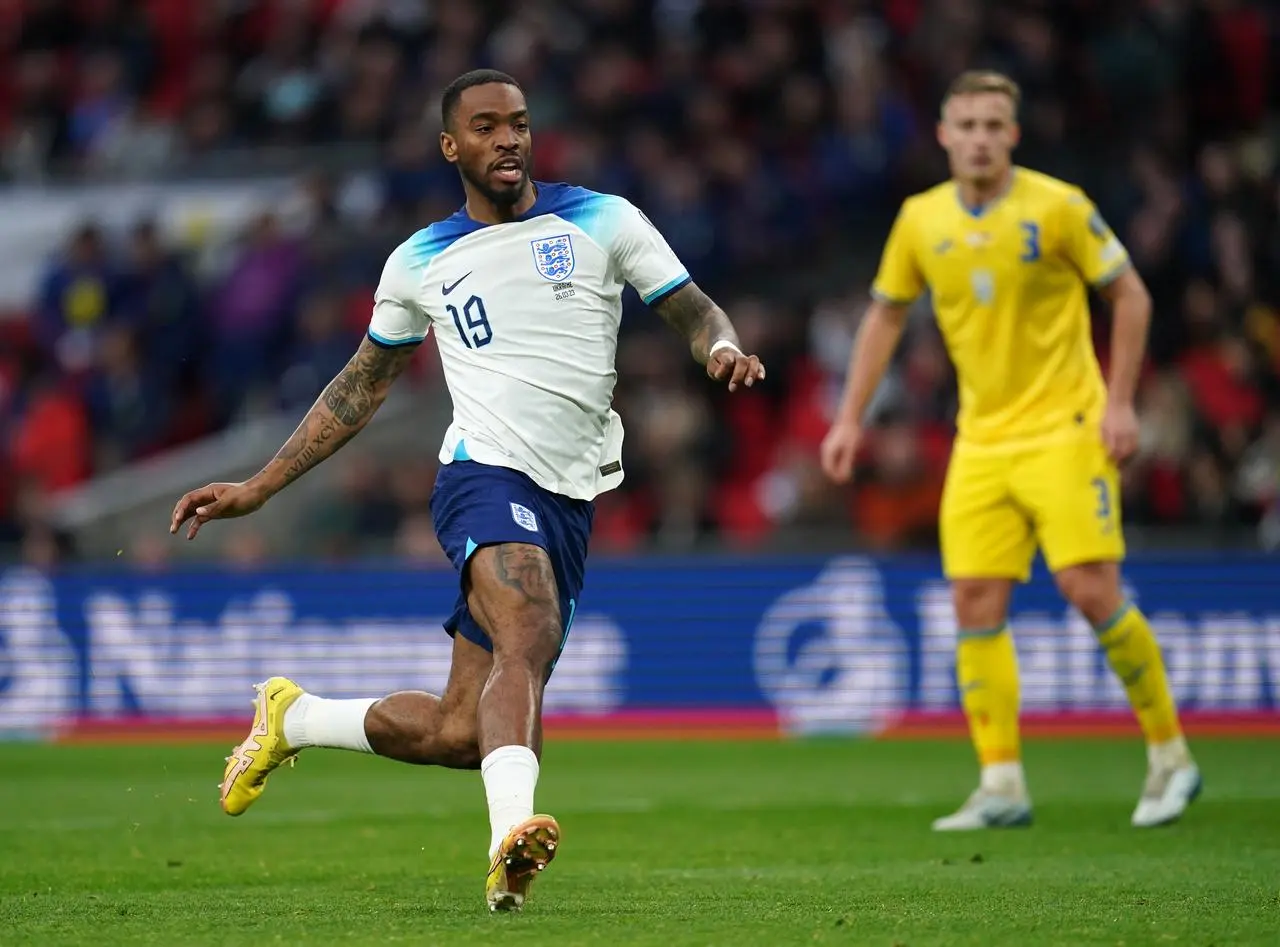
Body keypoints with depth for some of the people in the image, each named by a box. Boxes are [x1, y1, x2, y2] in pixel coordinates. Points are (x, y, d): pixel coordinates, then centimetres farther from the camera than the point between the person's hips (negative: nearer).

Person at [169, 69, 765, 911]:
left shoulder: (601, 221, 10)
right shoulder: (421, 263, 12)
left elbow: (693, 310, 8)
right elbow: (362, 387, 22)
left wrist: (724, 347, -17)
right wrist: (259, 489, 21)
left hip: (570, 499, 2)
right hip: (486, 473, -2)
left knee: (462, 733, 3)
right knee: (530, 637, -35)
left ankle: (294, 718, 27)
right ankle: (511, 831, -52)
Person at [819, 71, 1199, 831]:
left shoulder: (1057, 207, -8)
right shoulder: (922, 220, 4)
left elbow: (1130, 295, -2)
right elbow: (887, 315, 17)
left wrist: (1120, 402, -9)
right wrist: (851, 417, 11)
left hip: (1064, 427, -5)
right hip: (981, 440, 5)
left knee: (1091, 589, -13)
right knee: (976, 604, -4)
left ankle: (1170, 756, 4)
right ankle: (1002, 788, 1)